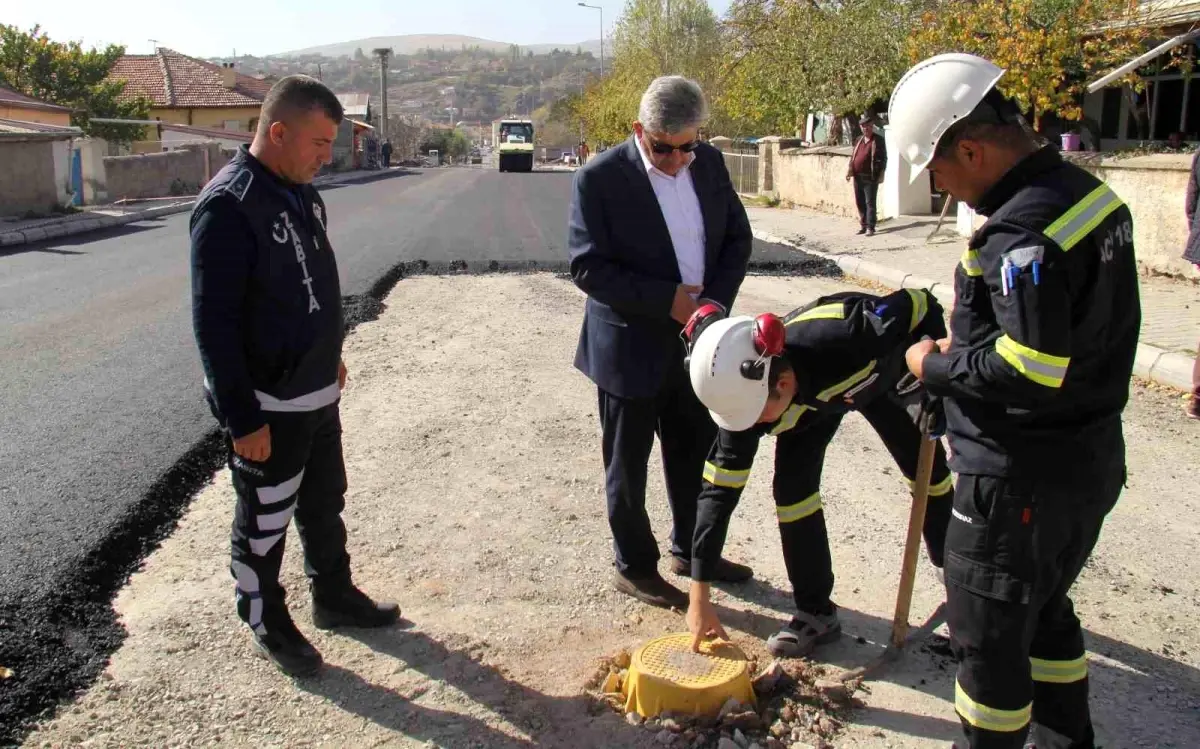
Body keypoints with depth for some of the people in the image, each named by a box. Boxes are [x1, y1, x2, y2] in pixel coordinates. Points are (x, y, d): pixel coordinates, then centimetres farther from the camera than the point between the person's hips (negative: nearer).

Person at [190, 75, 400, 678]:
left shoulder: (301, 192, 5)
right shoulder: (229, 205, -22)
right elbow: (214, 323, -23)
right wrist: (242, 418, -22)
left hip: (317, 392, 8)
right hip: (267, 407, -8)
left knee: (324, 503, 22)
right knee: (264, 522, 11)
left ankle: (334, 596, 41)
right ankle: (266, 623, 30)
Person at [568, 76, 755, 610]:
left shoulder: (708, 164, 1)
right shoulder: (600, 178, -15)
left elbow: (738, 237, 8)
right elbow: (588, 267, -17)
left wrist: (716, 299, -8)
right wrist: (667, 301, -22)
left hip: (694, 339, 6)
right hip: (630, 346, -5)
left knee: (695, 453, 19)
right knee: (627, 465, 9)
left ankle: (691, 550, 39)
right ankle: (634, 567, 27)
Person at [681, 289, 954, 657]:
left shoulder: (841, 339, -47)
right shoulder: (744, 394, -33)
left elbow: (920, 306, -30)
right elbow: (719, 491, -27)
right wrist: (700, 598, -25)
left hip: (884, 368, -1)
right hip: (811, 391, 1)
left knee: (925, 466, 1)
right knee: (792, 483, -14)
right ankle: (815, 612, 2)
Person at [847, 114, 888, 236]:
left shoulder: (878, 141, -2)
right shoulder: (859, 140, 16)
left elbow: (883, 158, -4)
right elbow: (853, 156, 18)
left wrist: (881, 174, -11)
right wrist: (849, 170, 5)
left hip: (870, 178, -6)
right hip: (858, 177, 6)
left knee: (870, 203, -6)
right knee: (860, 203, 11)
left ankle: (870, 228, -5)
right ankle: (863, 226, 21)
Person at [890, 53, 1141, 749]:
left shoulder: (1020, 231, -26)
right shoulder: (1090, 191, 4)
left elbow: (1031, 370, -30)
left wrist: (937, 367, -14)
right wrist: (970, 343, 8)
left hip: (1024, 475, -10)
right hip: (1093, 455, 10)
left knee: (988, 631, 7)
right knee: (1044, 604, 27)